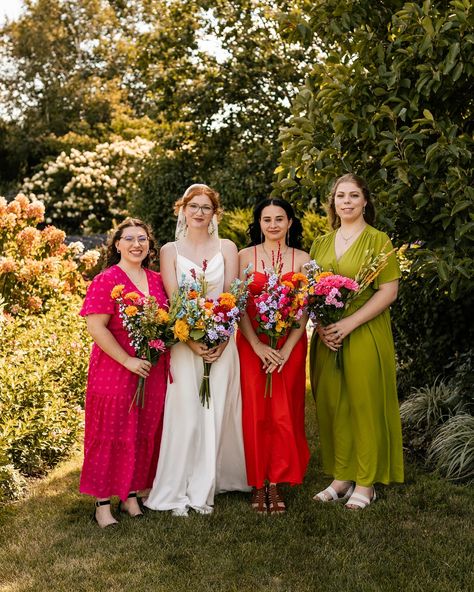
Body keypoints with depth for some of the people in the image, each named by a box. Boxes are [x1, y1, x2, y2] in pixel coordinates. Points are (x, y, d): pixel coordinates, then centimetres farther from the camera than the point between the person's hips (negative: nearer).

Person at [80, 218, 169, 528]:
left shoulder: (157, 280, 9)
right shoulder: (106, 280, -9)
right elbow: (96, 328, -15)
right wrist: (128, 360, -19)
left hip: (153, 372, 6)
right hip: (114, 371, -6)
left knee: (145, 433, 12)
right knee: (110, 435, 3)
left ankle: (131, 495, 27)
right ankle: (103, 503, 14)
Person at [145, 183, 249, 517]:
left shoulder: (227, 248, 9)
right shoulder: (170, 250, 7)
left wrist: (221, 339, -11)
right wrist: (191, 339, -14)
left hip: (221, 341, 1)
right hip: (183, 341, -1)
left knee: (215, 414, 1)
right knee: (185, 415, -4)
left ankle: (203, 490, 13)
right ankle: (177, 492, 6)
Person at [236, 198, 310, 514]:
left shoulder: (302, 259, 6)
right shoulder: (245, 256, 4)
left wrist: (286, 349, -12)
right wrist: (258, 346, -14)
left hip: (290, 345, 1)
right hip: (252, 344, -1)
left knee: (285, 414, 1)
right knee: (256, 413, -1)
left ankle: (276, 483, 12)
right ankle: (258, 485, 10)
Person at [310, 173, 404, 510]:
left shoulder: (378, 241, -2)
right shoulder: (321, 244, 12)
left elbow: (389, 292, -10)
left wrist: (348, 324, -17)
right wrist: (320, 326, -5)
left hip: (365, 337, -4)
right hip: (327, 339, 5)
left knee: (365, 405, 0)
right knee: (332, 405, 7)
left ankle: (366, 482, 13)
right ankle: (341, 477, 19)